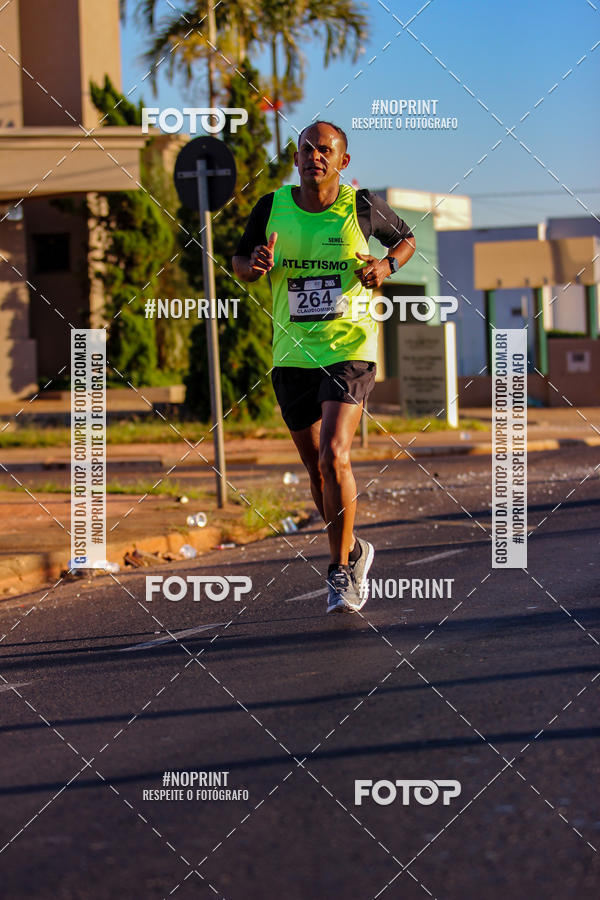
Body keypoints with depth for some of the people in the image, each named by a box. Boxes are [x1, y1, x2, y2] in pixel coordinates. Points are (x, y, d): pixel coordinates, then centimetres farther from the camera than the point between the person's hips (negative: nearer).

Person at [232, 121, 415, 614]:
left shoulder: (363, 206, -4)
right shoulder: (272, 208, 1)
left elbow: (406, 239, 14)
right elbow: (240, 262, 13)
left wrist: (386, 266, -7)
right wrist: (257, 264, -10)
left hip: (350, 349, -3)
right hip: (292, 354, 4)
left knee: (334, 455, -19)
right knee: (316, 467, 11)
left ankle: (341, 568, -5)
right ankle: (354, 550, 35)